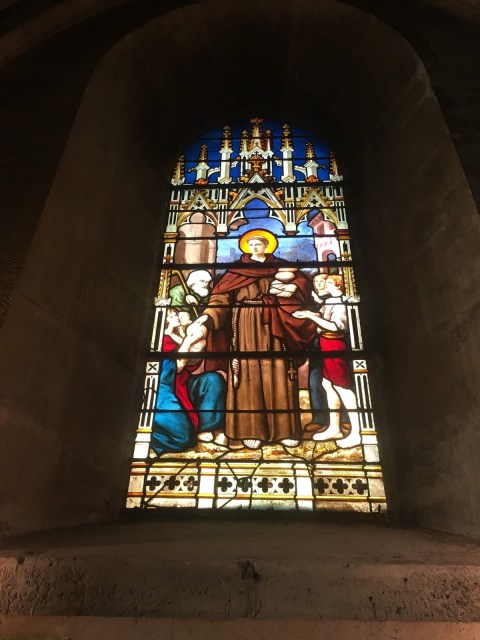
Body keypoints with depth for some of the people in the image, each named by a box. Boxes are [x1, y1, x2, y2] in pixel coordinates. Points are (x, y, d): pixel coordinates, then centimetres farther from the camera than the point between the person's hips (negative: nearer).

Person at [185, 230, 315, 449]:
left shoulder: (279, 266, 15)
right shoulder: (237, 269, 8)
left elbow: (303, 281, 6)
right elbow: (221, 297, -5)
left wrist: (291, 288, -17)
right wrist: (207, 320, -22)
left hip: (272, 326, 2)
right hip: (246, 326, -1)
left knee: (277, 374, -1)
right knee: (249, 372, -3)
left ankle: (283, 428, 6)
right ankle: (250, 429, 2)